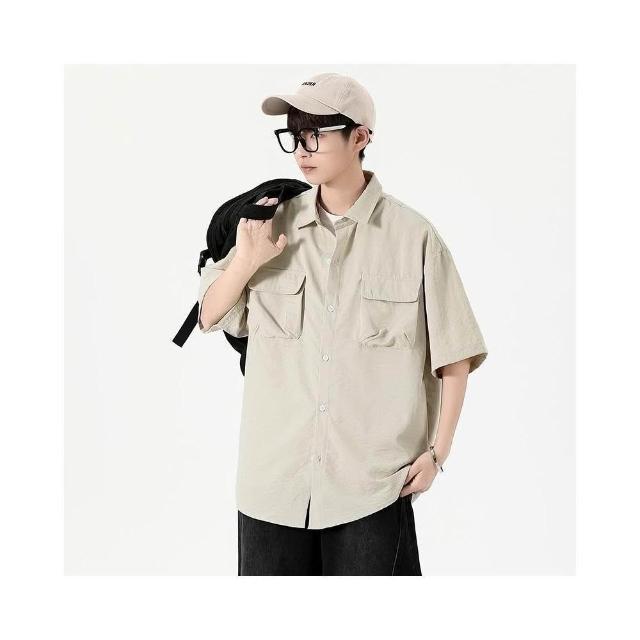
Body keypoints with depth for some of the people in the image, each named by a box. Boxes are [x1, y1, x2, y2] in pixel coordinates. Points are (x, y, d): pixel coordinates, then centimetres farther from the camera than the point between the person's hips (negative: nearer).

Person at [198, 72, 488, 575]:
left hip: (374, 481, -3)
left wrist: (437, 450, -1)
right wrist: (245, 261, -8)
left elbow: (454, 355, 0)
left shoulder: (413, 236, -6)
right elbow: (208, 318, 9)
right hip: (273, 475, 3)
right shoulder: (275, 226, 4)